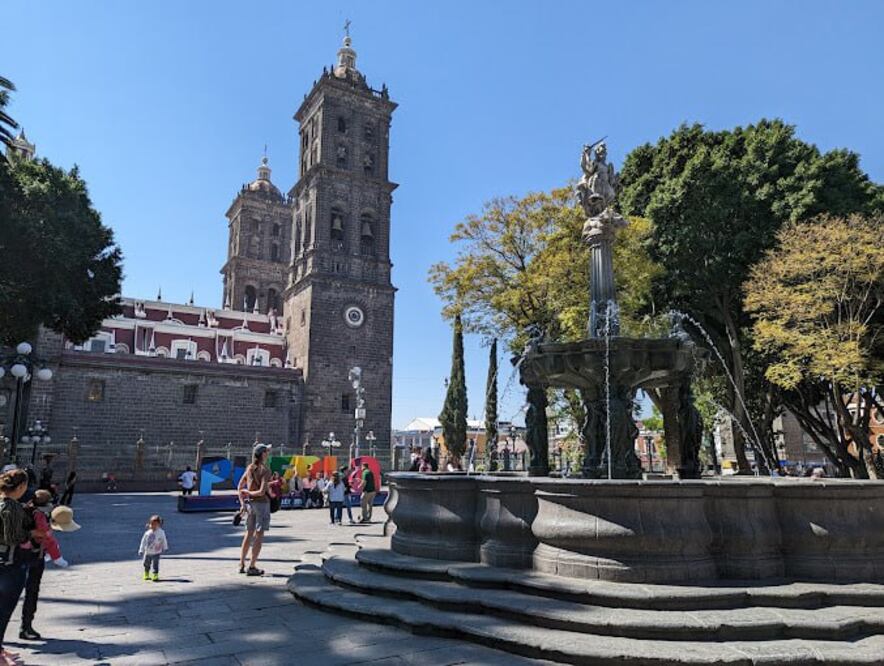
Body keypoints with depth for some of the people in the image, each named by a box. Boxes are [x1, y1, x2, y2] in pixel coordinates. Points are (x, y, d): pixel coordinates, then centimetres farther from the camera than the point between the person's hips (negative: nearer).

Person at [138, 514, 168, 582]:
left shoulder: (161, 533, -7)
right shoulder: (147, 533, -6)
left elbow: (164, 541, 7)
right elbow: (143, 542, 1)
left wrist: (165, 548, 16)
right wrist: (141, 550, 1)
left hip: (156, 553, -3)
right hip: (148, 553, 3)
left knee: (155, 564, -12)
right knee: (147, 564, 18)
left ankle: (155, 575, -6)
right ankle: (146, 575, 39)